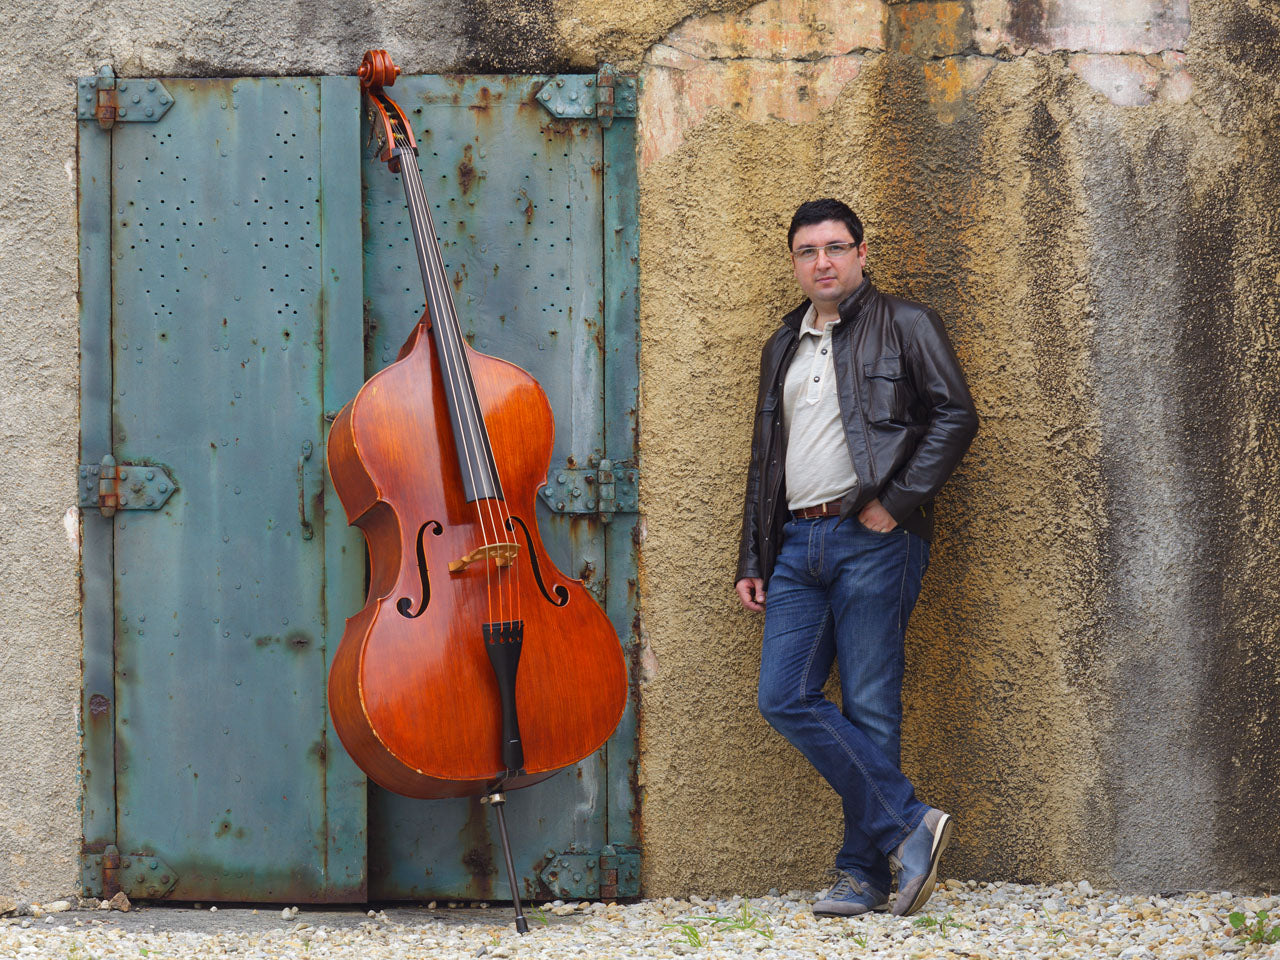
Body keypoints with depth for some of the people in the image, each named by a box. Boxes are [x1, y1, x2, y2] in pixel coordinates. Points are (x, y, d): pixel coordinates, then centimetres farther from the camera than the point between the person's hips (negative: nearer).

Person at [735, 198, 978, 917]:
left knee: (869, 708, -5)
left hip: (873, 538, -6)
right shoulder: (783, 349, 22)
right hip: (798, 542, 6)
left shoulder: (905, 326, 3)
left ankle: (865, 871, 2)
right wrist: (753, 560, 19)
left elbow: (956, 415, -6)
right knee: (785, 698, -5)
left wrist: (896, 500, -14)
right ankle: (907, 826, -2)